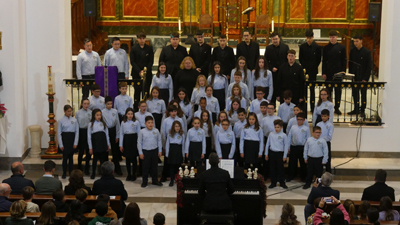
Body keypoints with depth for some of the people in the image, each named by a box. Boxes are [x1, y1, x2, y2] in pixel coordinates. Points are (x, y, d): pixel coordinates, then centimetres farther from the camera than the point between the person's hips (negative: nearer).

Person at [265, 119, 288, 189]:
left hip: (280, 153, -3)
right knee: (272, 168, 8)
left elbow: (286, 146, -1)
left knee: (280, 168, 5)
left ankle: (282, 182, 16)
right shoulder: (271, 134, 2)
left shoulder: (283, 135, -5)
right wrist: (266, 154, 10)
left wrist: (284, 156, -2)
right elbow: (267, 144, 9)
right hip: (272, 152, 3)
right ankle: (273, 182, 18)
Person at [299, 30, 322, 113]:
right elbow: (300, 59, 9)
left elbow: (318, 59, 5)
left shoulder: (317, 47, -1)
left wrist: (314, 67, -1)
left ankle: (312, 107, 7)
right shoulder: (302, 47, 4)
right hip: (304, 70, 1)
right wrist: (304, 68, 3)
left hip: (313, 71, -1)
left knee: (312, 89, 3)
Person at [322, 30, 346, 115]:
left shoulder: (342, 47, 3)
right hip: (329, 72, 0)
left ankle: (337, 108, 12)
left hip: (338, 72, 0)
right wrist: (324, 73, -3)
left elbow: (344, 60, 5)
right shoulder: (326, 48, 3)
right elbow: (324, 61, 3)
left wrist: (343, 71, -4)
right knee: (328, 90, 3)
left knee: (338, 90, 4)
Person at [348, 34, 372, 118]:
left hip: (363, 77, -4)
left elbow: (369, 66, -8)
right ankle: (356, 109, 18)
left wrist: (365, 79, -12)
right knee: (355, 93, 8)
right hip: (354, 77, 4)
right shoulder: (352, 51, 4)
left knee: (363, 94, 3)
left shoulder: (367, 52, -8)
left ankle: (362, 110, 11)